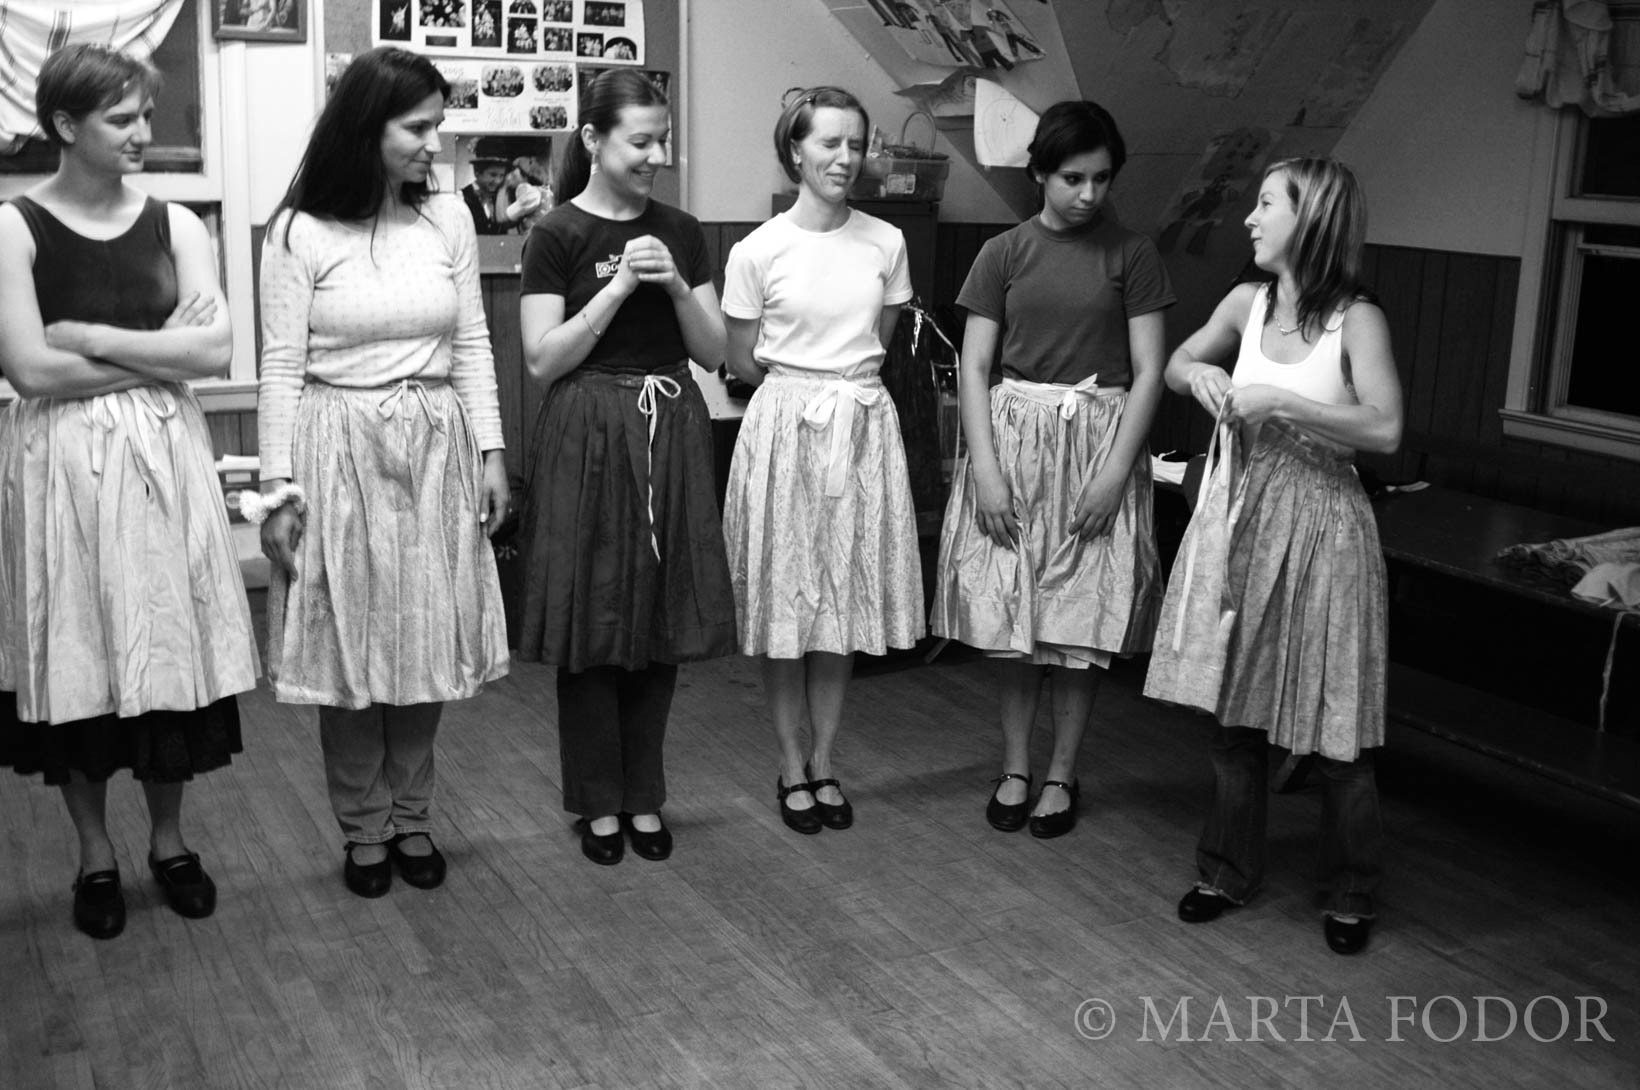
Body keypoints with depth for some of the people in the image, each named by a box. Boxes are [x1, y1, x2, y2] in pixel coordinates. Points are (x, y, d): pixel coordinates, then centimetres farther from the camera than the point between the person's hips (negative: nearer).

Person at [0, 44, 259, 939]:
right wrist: (162, 351, -10)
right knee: (76, 657, 5)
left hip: (165, 460, 2)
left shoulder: (175, 224, 4)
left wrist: (92, 337, -11)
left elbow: (216, 352, -5)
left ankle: (168, 840, 25)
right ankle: (95, 856, 22)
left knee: (169, 648, 7)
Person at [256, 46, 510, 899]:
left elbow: (472, 344, 8)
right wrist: (279, 485, -9)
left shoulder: (448, 219, 3)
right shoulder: (300, 232, -6)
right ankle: (364, 830, 21)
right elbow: (281, 365, -5)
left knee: (428, 641, 8)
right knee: (349, 646, 4)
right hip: (339, 452, -3)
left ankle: (411, 819, 24)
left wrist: (490, 451, 4)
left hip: (436, 451, 3)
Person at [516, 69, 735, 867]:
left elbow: (714, 351, 8)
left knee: (661, 625, 7)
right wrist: (617, 287, -15)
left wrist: (677, 287, -9)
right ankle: (599, 802, 16)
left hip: (672, 434, 4)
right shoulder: (558, 236, -4)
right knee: (593, 626, 1)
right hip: (588, 439, -4)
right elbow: (542, 360, -9)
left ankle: (644, 798, 21)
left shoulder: (682, 233, 8)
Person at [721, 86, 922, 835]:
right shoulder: (758, 251, -6)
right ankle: (792, 766, 19)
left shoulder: (886, 243, 1)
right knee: (785, 599, 4)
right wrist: (804, 386, 5)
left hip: (863, 429, 2)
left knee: (846, 600, 8)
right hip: (785, 429, -2)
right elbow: (742, 362, 1)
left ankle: (824, 764, 22)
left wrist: (846, 383, 8)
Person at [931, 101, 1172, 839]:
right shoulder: (1004, 253, 3)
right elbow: (974, 366, 1)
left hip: (1098, 442, -1)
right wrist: (986, 468, -9)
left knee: (1083, 619, 3)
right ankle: (1014, 767, 20)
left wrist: (1115, 471, -11)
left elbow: (1148, 370, -2)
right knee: (1009, 616, 4)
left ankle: (1061, 774, 18)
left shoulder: (1131, 255, 0)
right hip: (1013, 437, 1)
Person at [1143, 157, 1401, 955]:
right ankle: (1230, 867, 28)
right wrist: (1198, 374, -2)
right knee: (1233, 708, 12)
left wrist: (1279, 400, -23)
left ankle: (1349, 894, 21)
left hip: (1320, 525, -5)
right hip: (1242, 514, 5)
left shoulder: (1356, 320, -11)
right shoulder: (1248, 303, 4)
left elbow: (1384, 429, -22)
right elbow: (1176, 363, 20)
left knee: (1332, 724, 3)